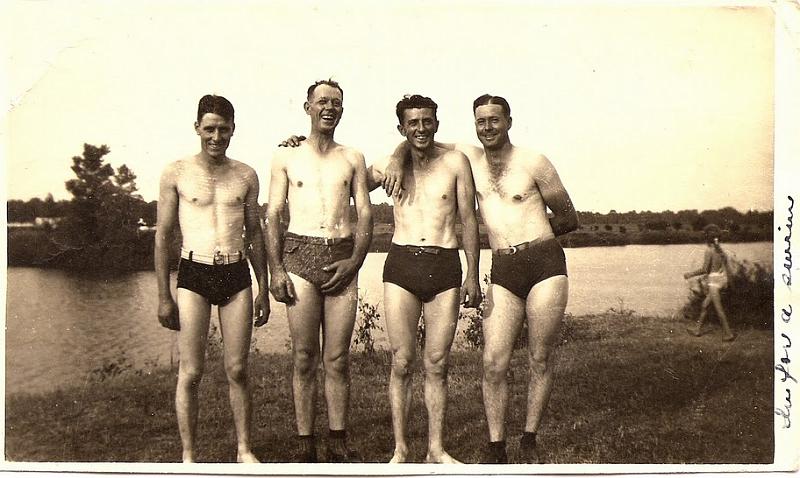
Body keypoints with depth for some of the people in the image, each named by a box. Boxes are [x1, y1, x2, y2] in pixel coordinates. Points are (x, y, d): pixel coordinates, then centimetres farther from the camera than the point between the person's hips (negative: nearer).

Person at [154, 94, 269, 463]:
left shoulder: (245, 175, 8)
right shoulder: (176, 173, 1)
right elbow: (163, 236, 3)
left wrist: (263, 290, 12)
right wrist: (164, 297, -1)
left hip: (236, 274, 2)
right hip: (194, 274, -2)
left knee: (238, 370, 6)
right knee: (190, 372, 0)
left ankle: (244, 450, 18)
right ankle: (189, 457, 13)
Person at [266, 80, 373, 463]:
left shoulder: (353, 159, 14)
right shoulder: (286, 158, 10)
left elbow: (365, 214, 10)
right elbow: (273, 216, 6)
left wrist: (354, 260, -5)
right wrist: (276, 269, -5)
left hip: (342, 259, 1)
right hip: (300, 256, -1)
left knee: (337, 359, 2)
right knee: (304, 359, 1)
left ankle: (338, 443, 12)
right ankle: (305, 447, 9)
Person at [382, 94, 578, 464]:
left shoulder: (534, 162, 4)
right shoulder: (470, 158, 13)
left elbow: (570, 218, 11)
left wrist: (530, 233, 10)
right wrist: (397, 161, 4)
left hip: (545, 264, -2)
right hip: (503, 272, 2)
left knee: (541, 359, 3)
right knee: (493, 362, -5)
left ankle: (529, 441, 17)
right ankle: (495, 448, 6)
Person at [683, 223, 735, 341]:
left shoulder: (709, 250, -15)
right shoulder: (720, 250, 9)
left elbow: (704, 269, -18)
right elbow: (728, 270, 10)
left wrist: (690, 274, -7)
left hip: (713, 281, -9)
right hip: (721, 279, 9)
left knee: (718, 308, -4)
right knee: (704, 305, 16)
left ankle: (728, 333, -3)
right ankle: (698, 328, 23)